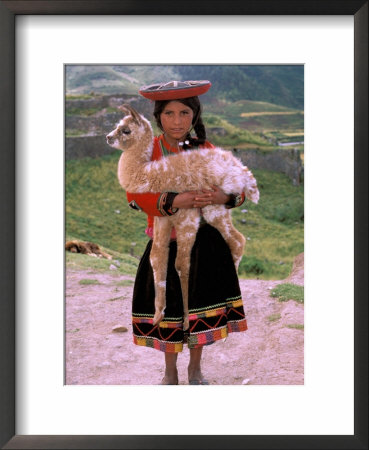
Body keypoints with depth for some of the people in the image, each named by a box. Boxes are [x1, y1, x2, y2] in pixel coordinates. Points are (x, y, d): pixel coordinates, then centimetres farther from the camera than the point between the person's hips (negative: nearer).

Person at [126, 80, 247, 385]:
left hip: (204, 243, 1)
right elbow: (134, 196, -15)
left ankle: (196, 367, 33)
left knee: (201, 303, 10)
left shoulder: (206, 151, 0)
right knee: (168, 305, 8)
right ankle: (170, 371, 31)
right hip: (165, 243, -1)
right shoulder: (148, 151, -5)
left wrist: (222, 197, -23)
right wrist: (173, 202, -28)